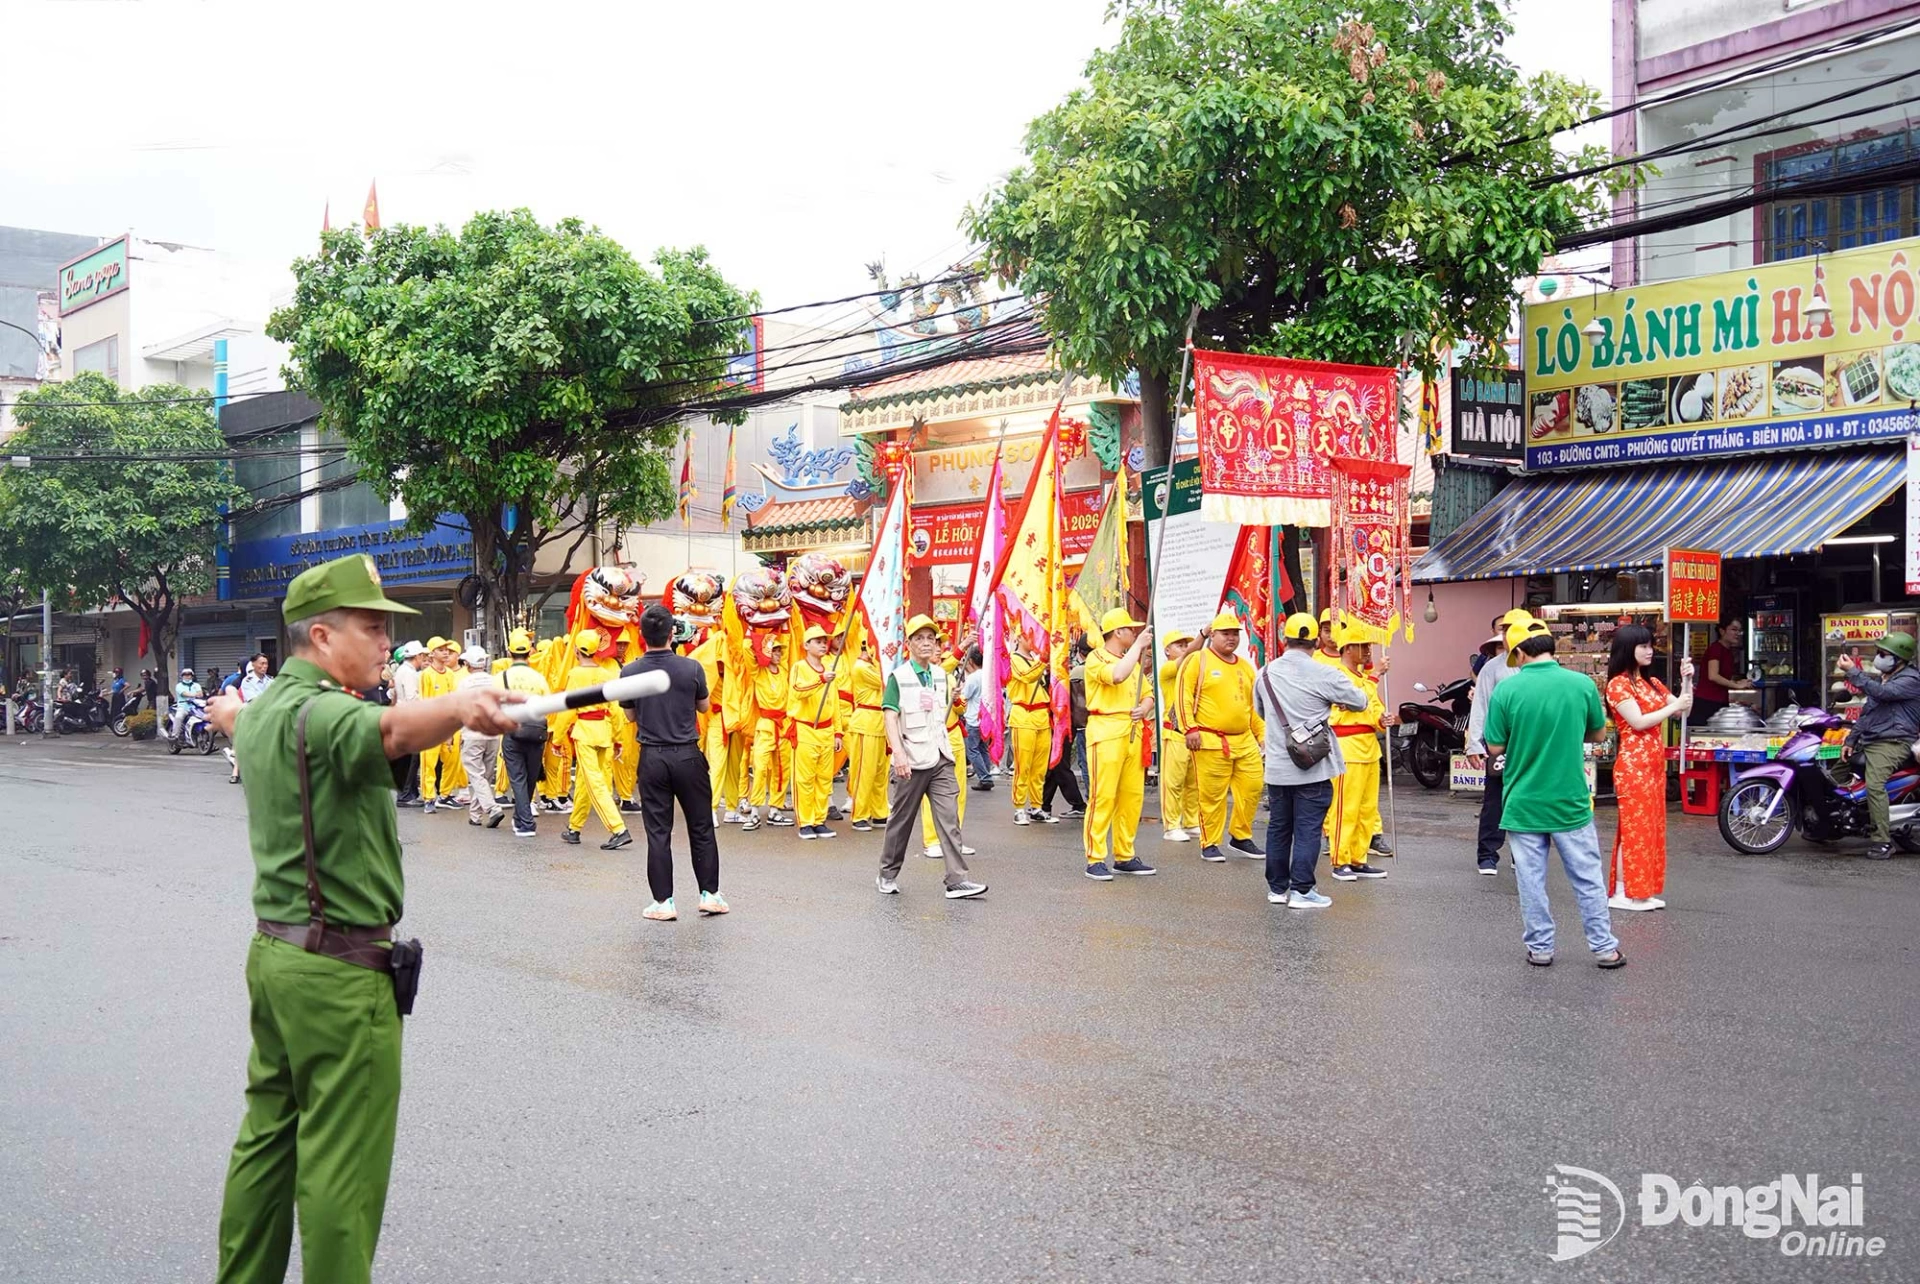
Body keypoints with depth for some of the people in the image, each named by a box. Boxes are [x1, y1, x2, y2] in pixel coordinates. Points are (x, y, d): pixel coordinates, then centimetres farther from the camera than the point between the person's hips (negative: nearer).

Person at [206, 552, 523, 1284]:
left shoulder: (267, 708, 11)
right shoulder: (320, 712, -19)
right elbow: (391, 730, -43)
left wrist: (231, 714, 61)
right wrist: (462, 707, -62)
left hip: (274, 950, 10)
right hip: (339, 968, -10)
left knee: (269, 1134, 18)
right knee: (342, 1165, -3)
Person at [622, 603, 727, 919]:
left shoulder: (629, 672, -6)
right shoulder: (691, 668, -9)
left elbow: (631, 716, 7)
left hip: (652, 758, 1)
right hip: (688, 755, 0)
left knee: (658, 832, 6)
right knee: (701, 828, 12)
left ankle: (664, 902, 7)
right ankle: (710, 894, 16)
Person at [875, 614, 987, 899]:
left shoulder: (941, 675, 11)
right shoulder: (898, 677, -5)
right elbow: (890, 717, -12)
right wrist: (898, 753, -23)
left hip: (941, 758, 4)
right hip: (912, 760, -4)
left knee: (949, 819, -5)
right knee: (901, 820, 7)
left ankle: (958, 879, -8)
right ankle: (887, 875, 23)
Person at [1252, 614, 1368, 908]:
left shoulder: (1266, 673, 2)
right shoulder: (1325, 675, -14)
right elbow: (1360, 701, -3)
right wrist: (1336, 700, 17)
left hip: (1276, 767, 5)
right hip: (1313, 768, -5)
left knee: (1278, 827, 13)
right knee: (1308, 829, 0)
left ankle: (1277, 887, 20)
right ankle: (1301, 891, 1)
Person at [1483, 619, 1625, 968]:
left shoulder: (1506, 690, -13)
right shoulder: (1582, 684, -8)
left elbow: (1495, 747, -6)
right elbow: (1597, 731, 8)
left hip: (1523, 804, -1)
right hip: (1571, 802, 1)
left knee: (1531, 880, 9)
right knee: (1588, 877, 12)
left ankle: (1540, 947, 16)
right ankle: (1604, 947, 18)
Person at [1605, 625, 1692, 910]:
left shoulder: (1652, 683, 15)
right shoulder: (1618, 684, -9)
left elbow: (1681, 711, 11)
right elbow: (1638, 722, -17)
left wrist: (1687, 681, 1)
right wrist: (1673, 706, -12)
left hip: (1655, 764, 8)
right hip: (1633, 765, -8)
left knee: (1652, 827, 9)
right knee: (1634, 826, -7)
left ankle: (1642, 891, 15)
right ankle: (1621, 893, -3)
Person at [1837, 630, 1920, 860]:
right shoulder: (1882, 678, 21)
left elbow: (1881, 693, -26)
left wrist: (1853, 671, -25)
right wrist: (1851, 740, 15)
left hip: (1891, 743, -10)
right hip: (1869, 741, 10)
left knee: (1874, 784, -28)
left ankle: (1882, 841, -28)